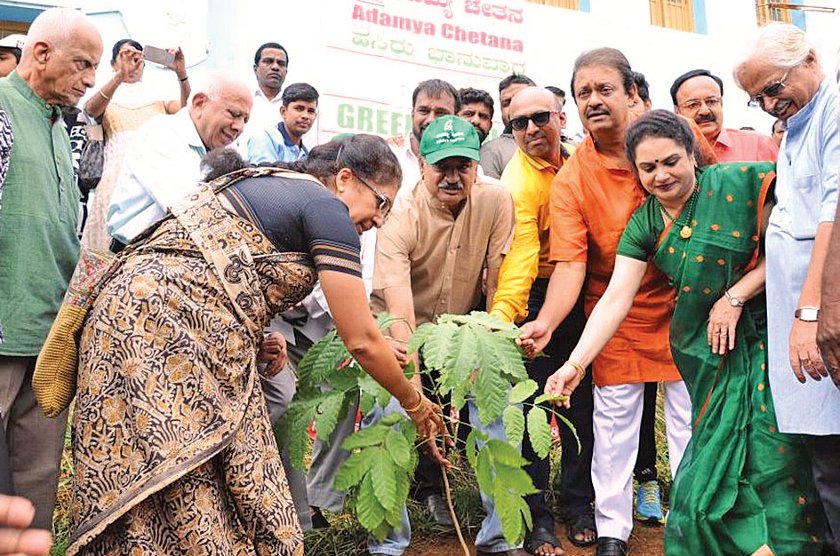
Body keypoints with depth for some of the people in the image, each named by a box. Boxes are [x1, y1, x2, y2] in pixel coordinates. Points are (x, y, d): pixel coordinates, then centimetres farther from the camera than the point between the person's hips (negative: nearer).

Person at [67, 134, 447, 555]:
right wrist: (415, 404, 8)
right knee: (191, 494, -3)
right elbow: (362, 341, -5)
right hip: (172, 327, -9)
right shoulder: (326, 206, -5)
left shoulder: (269, 184, 21)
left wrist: (261, 337, 8)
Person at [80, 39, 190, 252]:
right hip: (117, 180, -1)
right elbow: (91, 109, -8)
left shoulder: (157, 100, 19)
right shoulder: (108, 100, 15)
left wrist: (181, 73, -17)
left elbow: (186, 108, -1)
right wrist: (121, 76, -23)